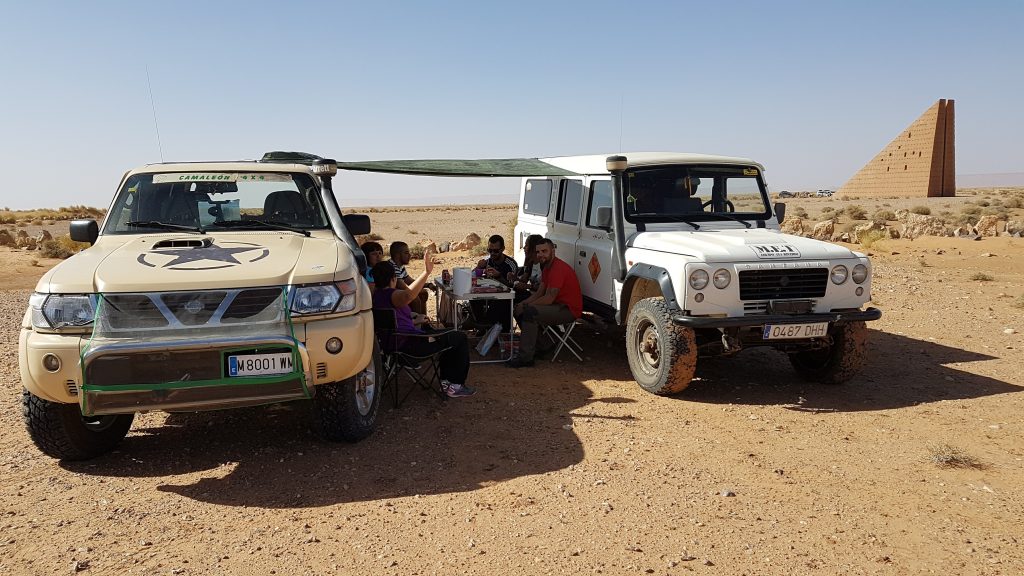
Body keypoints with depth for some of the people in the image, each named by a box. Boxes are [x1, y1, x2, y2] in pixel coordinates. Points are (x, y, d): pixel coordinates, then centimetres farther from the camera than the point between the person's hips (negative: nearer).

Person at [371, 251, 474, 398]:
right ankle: (455, 386, 9)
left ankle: (446, 381, 26)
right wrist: (427, 272, -49)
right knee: (460, 338, 1)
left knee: (447, 335, 29)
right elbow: (408, 296, -47)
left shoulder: (375, 295, 6)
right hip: (410, 345, -11)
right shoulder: (390, 295, -23)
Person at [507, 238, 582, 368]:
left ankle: (525, 357, -24)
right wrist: (523, 303, -5)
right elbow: (539, 293, 12)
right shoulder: (546, 266, 12)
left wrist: (525, 306, -16)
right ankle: (538, 346, 12)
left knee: (529, 312, -28)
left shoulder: (558, 268, -21)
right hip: (557, 305, 11)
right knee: (518, 310, 8)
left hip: (569, 310, -11)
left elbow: (548, 299, -25)